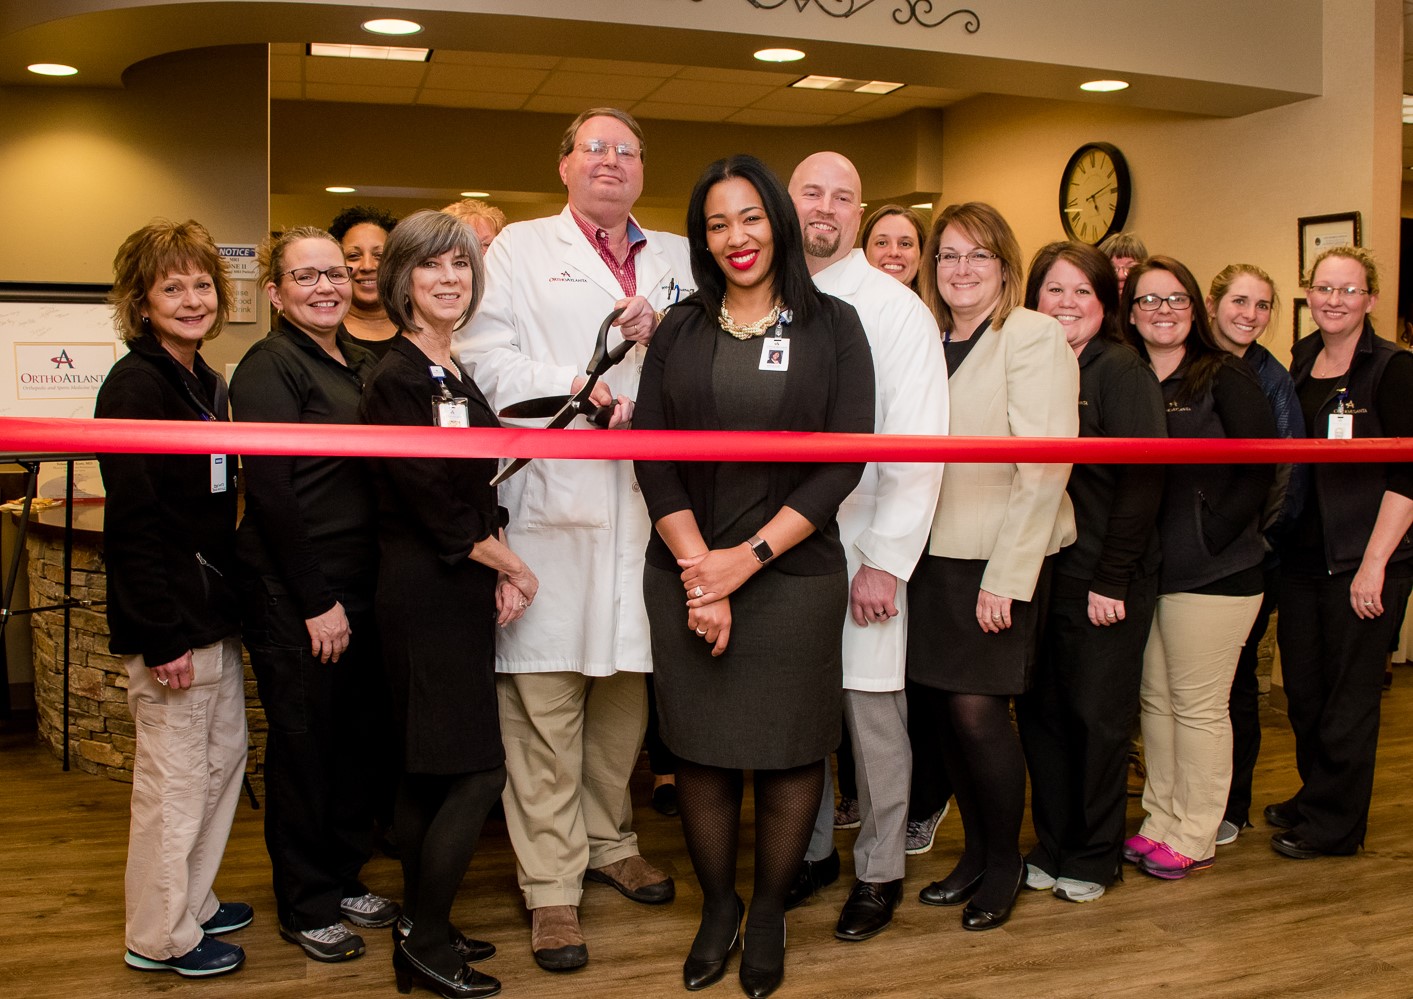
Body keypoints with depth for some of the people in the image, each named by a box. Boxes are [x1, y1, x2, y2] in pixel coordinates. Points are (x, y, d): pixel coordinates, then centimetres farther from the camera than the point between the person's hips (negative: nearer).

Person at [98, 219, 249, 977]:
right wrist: (162, 635, -22)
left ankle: (193, 902, 33)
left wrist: (223, 607, 16)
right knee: (175, 776, 1)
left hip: (214, 612, 9)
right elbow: (132, 523, -20)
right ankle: (159, 937, 17)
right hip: (170, 620, -9)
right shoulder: (135, 386, -14)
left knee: (224, 756, 18)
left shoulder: (206, 383, 13)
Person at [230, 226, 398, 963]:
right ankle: (306, 906, 21)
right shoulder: (268, 368, -11)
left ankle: (344, 878, 32)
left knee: (362, 735, 14)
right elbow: (270, 493, -16)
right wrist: (317, 604, -16)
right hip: (292, 594, -7)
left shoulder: (361, 364, 12)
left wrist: (358, 595, 9)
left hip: (359, 586, 7)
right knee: (304, 743, 5)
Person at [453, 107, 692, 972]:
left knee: (627, 683, 11)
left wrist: (663, 338, -5)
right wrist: (581, 391, -11)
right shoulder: (521, 249, 10)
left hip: (647, 501, 3)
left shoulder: (680, 260, 19)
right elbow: (483, 357, -3)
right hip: (551, 498, -3)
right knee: (545, 696, -3)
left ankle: (609, 839, 29)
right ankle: (551, 883, 6)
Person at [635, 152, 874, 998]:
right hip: (686, 573, 2)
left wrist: (747, 557, -12)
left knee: (790, 750, 5)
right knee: (700, 748, 8)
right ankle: (717, 906, 28)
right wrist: (696, 568, -10)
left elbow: (844, 461, -5)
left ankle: (769, 913, 26)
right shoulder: (679, 331, 8)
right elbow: (652, 459, 1)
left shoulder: (832, 326, 3)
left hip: (793, 573, -1)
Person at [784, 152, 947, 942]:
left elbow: (917, 447, -10)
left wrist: (885, 562, -14)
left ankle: (881, 871, 20)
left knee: (872, 707, 1)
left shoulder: (897, 309, -3)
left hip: (862, 549, -3)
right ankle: (807, 850, 29)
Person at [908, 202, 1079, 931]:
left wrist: (1005, 577, -17)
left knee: (977, 710, -7)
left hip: (999, 562, -5)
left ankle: (1005, 863, 16)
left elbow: (1044, 469, -14)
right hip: (933, 556, 6)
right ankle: (975, 853, 25)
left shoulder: (1034, 338, -6)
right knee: (943, 706, 7)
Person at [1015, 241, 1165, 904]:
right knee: (1039, 710, 10)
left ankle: (1093, 857, 21)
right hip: (1039, 574, 5)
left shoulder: (1121, 371, -9)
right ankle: (1052, 846, 25)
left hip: (1104, 581, -5)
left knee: (1097, 715, 5)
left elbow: (1142, 479, -14)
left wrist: (1111, 580, -16)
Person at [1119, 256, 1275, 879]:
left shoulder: (1225, 378, -5)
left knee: (1198, 706, 1)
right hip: (1146, 570, 5)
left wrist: (1213, 533, -14)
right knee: (1155, 699, 12)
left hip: (1212, 572, -5)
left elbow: (1261, 467, -9)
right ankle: (1162, 822, 25)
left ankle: (1194, 839, 14)